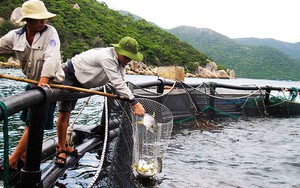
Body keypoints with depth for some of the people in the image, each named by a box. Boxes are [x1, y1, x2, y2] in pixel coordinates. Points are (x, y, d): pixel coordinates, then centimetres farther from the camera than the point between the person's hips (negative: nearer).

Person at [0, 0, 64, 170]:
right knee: (30, 121, 15)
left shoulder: (50, 31, -16)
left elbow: (51, 57, -28)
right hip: (32, 83, 5)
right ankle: (24, 156, 30)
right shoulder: (15, 36, -3)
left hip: (50, 83, -5)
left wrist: (44, 79, -39)